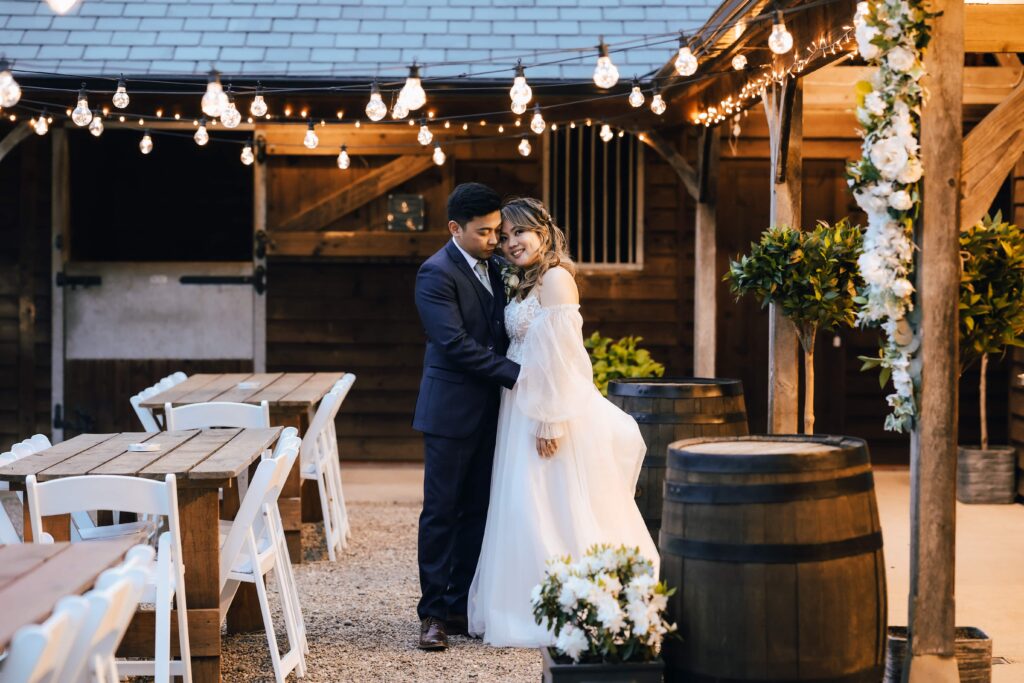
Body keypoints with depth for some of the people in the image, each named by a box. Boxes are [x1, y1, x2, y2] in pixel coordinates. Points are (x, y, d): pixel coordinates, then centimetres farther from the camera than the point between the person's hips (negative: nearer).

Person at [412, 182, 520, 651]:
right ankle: (433, 613, 5)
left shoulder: (495, 268, 11)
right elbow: (455, 343, -19)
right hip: (451, 410, -7)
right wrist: (514, 374, -18)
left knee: (477, 511, 9)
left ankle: (461, 606, 16)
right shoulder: (436, 273, -12)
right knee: (441, 512, -1)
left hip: (488, 410, 7)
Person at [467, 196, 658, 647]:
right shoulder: (527, 284, 16)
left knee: (554, 508, -4)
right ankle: (534, 608, 19)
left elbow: (559, 355, -19)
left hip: (551, 409, -10)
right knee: (526, 508, 12)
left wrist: (551, 420, -22)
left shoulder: (555, 279, -13)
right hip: (523, 410, 10)